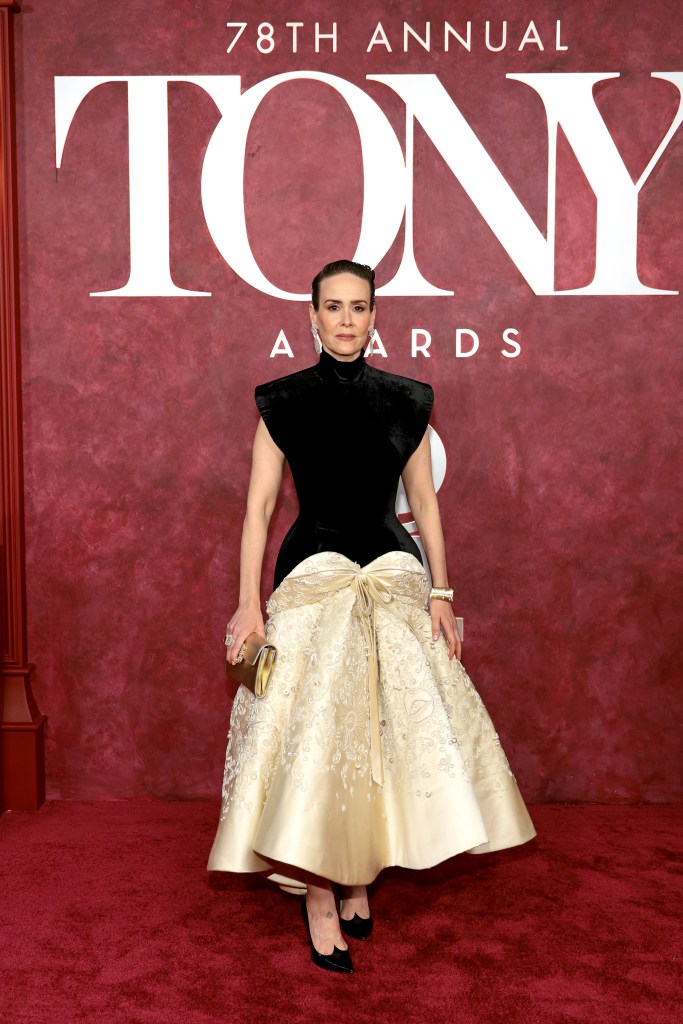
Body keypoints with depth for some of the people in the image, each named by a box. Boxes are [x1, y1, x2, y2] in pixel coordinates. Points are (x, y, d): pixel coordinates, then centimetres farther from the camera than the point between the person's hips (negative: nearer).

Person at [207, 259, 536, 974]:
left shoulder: (406, 401, 6)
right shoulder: (283, 401, 1)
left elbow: (424, 501, 9)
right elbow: (259, 506, -1)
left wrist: (440, 592, 2)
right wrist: (248, 603, -8)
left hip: (395, 579, 2)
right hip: (312, 580, -2)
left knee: (387, 729, 2)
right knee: (314, 735, -5)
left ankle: (358, 880, 21)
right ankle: (320, 901, 8)